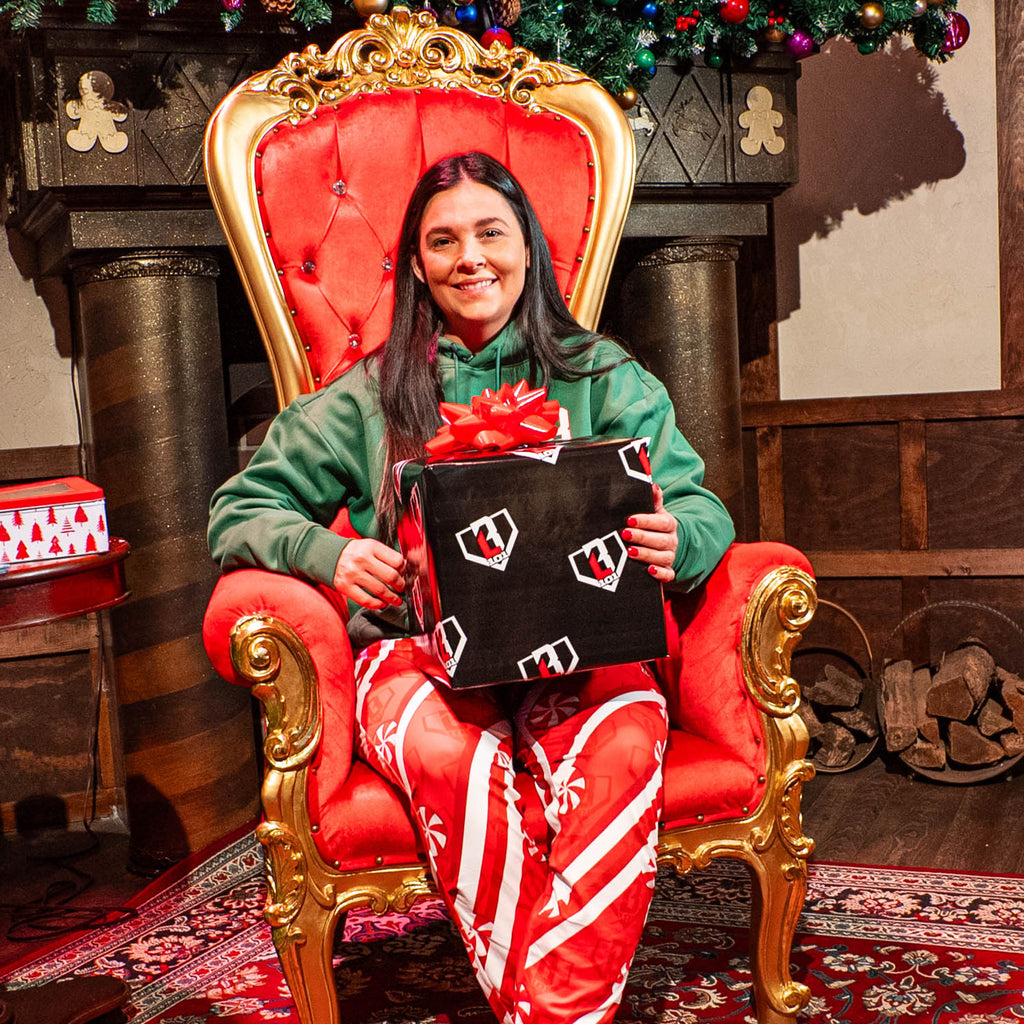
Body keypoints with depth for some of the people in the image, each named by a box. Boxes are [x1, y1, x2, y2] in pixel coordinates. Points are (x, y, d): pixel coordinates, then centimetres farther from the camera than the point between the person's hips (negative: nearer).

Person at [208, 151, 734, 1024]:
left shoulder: (601, 377, 13)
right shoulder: (369, 398, 11)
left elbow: (699, 504, 8)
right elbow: (239, 510, 11)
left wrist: (674, 539, -18)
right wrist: (329, 554, -11)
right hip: (421, 652, 0)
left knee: (625, 743, -34)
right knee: (454, 761, -35)